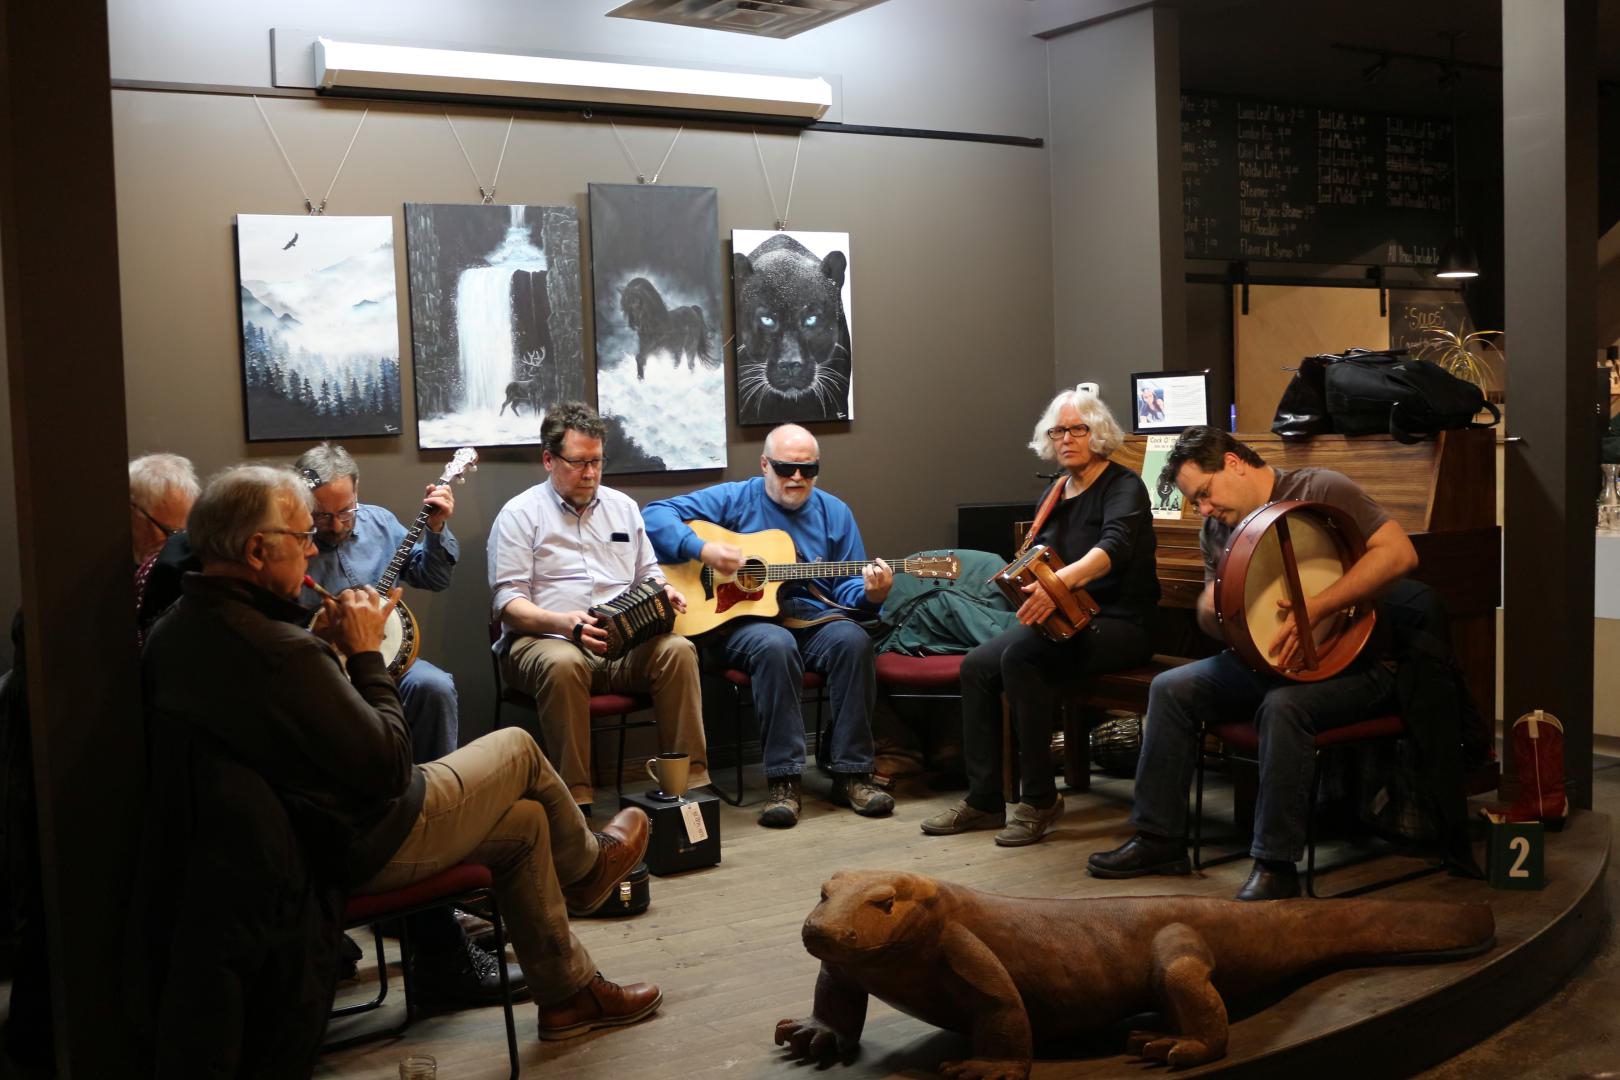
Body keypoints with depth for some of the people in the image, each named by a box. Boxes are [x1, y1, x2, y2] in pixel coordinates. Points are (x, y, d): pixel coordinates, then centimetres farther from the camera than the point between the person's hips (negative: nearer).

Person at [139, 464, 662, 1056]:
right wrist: (366, 654, -15)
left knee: (526, 820, 21)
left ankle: (570, 992, 33)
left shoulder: (170, 635, -4)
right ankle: (589, 863, 41)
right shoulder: (284, 653, -34)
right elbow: (389, 767, -26)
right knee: (518, 748, 11)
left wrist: (321, 642, 2)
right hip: (360, 846, -9)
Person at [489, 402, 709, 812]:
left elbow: (648, 572, 24)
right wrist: (564, 622, -24)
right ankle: (576, 798, -33)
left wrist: (664, 592, -2)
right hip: (544, 641, -4)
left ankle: (691, 779, -20)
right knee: (564, 664, -39)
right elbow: (508, 601, -5)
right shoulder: (520, 514, 3)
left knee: (677, 648, -26)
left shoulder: (622, 506, 19)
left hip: (625, 642, 4)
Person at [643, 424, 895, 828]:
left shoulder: (834, 513, 13)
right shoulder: (735, 500, 4)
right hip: (744, 617, -3)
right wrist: (703, 549, -17)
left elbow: (846, 588, 12)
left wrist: (870, 594, -11)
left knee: (852, 640, -29)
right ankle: (784, 780, -29)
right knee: (775, 646, -37)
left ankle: (850, 773, -20)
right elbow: (656, 515, -2)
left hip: (812, 618, 3)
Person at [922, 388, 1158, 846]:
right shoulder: (1055, 495, 15)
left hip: (1119, 623, -7)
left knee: (1020, 657, -31)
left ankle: (1039, 799, -19)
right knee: (977, 666, -15)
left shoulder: (1123, 486, -9)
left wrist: (1061, 580, -47)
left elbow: (1114, 546, -30)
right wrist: (1032, 594, -5)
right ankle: (984, 799, -7)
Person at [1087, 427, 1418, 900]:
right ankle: (1160, 840, -1)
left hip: (1353, 660, -7)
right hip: (1266, 659, 7)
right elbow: (1215, 626, 15)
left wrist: (1314, 609, -31)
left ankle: (1276, 865, -25)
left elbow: (1400, 553, -23)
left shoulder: (1321, 489, -12)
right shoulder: (1217, 532, 9)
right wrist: (1212, 607, -12)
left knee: (1283, 705, -35)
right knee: (1171, 689, -7)